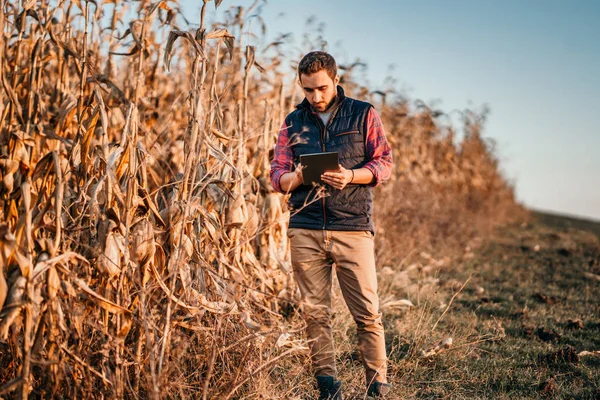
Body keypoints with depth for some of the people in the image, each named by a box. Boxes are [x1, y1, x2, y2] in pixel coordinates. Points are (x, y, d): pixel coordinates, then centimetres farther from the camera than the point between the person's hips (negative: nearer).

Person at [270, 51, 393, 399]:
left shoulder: (363, 114, 6)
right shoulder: (293, 122, 13)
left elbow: (385, 164, 2)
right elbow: (277, 177, 11)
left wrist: (350, 176, -15)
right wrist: (297, 177, -12)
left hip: (353, 228, -2)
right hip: (305, 230, 3)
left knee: (367, 312, -3)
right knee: (315, 312, 6)